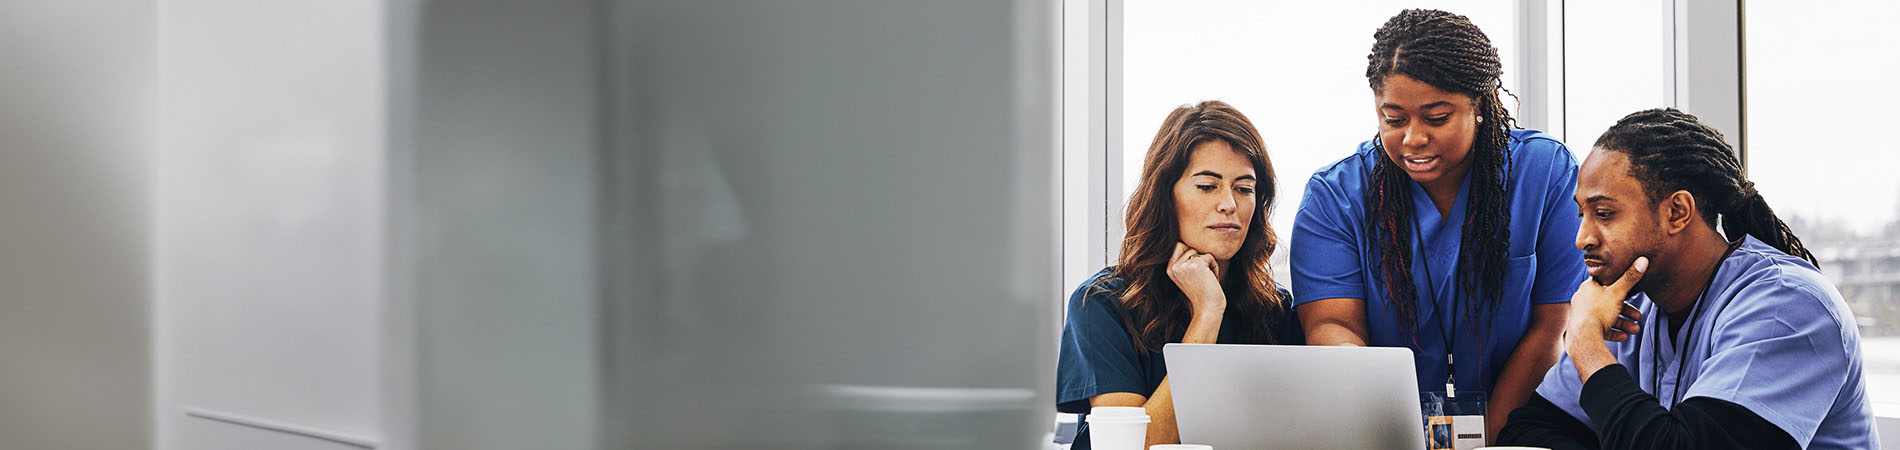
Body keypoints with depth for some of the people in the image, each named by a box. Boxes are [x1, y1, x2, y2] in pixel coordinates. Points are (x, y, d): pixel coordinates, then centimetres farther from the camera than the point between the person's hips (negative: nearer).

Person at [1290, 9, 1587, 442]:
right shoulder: (1335, 195, 0)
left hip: (1510, 424, 0)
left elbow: (1553, 327, -3)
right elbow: (1332, 325, -10)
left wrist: (1488, 436, -13)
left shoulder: (1547, 174, -1)